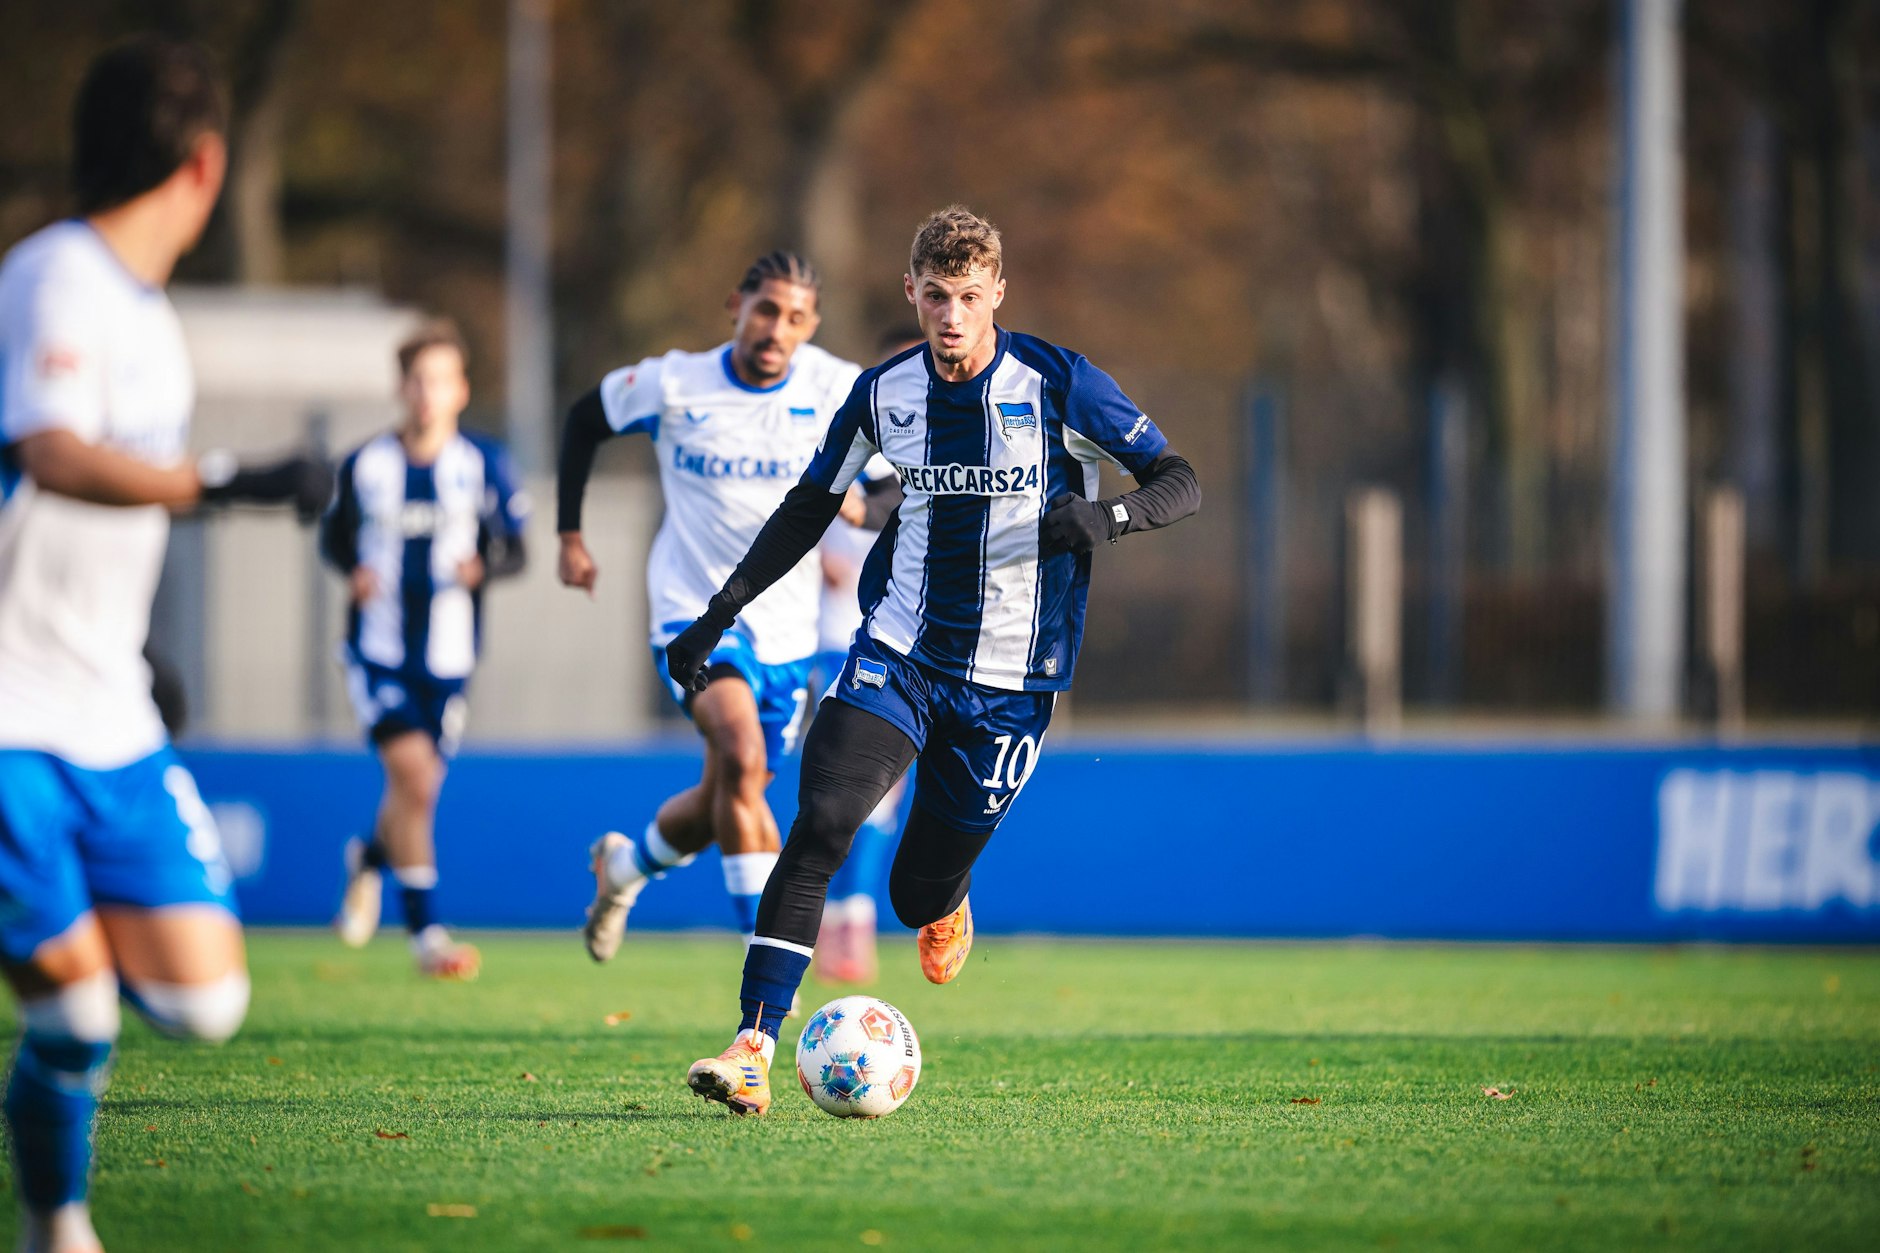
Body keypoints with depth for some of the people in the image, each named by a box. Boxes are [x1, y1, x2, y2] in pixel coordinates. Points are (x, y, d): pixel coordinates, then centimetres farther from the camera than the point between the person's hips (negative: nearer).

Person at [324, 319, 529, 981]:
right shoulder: (366, 465, -1)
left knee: (419, 788, 11)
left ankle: (372, 856, 48)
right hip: (378, 647, -2)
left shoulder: (484, 464, 0)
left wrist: (484, 565, -18)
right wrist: (353, 571, -7)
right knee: (412, 770, -20)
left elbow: (515, 549, 4)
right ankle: (425, 930, -12)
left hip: (447, 654, 2)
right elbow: (335, 535, 14)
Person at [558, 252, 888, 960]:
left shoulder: (837, 390, -8)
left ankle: (626, 864, 48)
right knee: (742, 755, -30)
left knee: (722, 804, 14)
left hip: (785, 628, 4)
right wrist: (570, 536, 6)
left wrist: (861, 501, -19)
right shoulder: (671, 385, -9)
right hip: (694, 612, -3)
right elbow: (583, 421, 8)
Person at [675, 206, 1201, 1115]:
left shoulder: (1059, 385, -10)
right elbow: (811, 504, 14)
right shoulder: (883, 393, 0)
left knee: (920, 896, 3)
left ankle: (945, 903, 44)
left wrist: (1107, 516, -27)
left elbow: (1180, 484, -5)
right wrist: (717, 616, 9)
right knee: (821, 824, -22)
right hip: (897, 651, 2)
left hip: (1008, 682, -2)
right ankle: (754, 1049, -23)